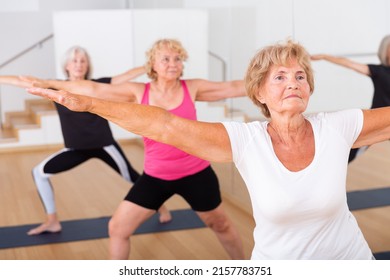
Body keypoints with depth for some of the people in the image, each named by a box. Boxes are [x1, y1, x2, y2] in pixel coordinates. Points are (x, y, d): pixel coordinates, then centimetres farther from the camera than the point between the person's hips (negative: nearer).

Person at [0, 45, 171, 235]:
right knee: (40, 171, -4)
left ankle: (161, 207, 29)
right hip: (76, 149, 3)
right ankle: (52, 222, 7)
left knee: (132, 177, 4)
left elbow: (127, 76, -13)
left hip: (104, 145, -3)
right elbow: (21, 81, -7)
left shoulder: (97, 85, -9)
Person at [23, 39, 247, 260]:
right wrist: (49, 83, -8)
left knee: (221, 225, 18)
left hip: (195, 174, -1)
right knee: (118, 227, 3)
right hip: (155, 177, 1)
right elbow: (93, 89, -7)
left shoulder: (192, 88, -8)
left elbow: (233, 87, -3)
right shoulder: (139, 92, -7)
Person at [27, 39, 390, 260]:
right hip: (276, 263, -1)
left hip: (350, 259, 1)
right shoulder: (245, 140, -17)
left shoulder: (338, 128, -13)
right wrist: (87, 103, -26)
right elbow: (166, 125, -22)